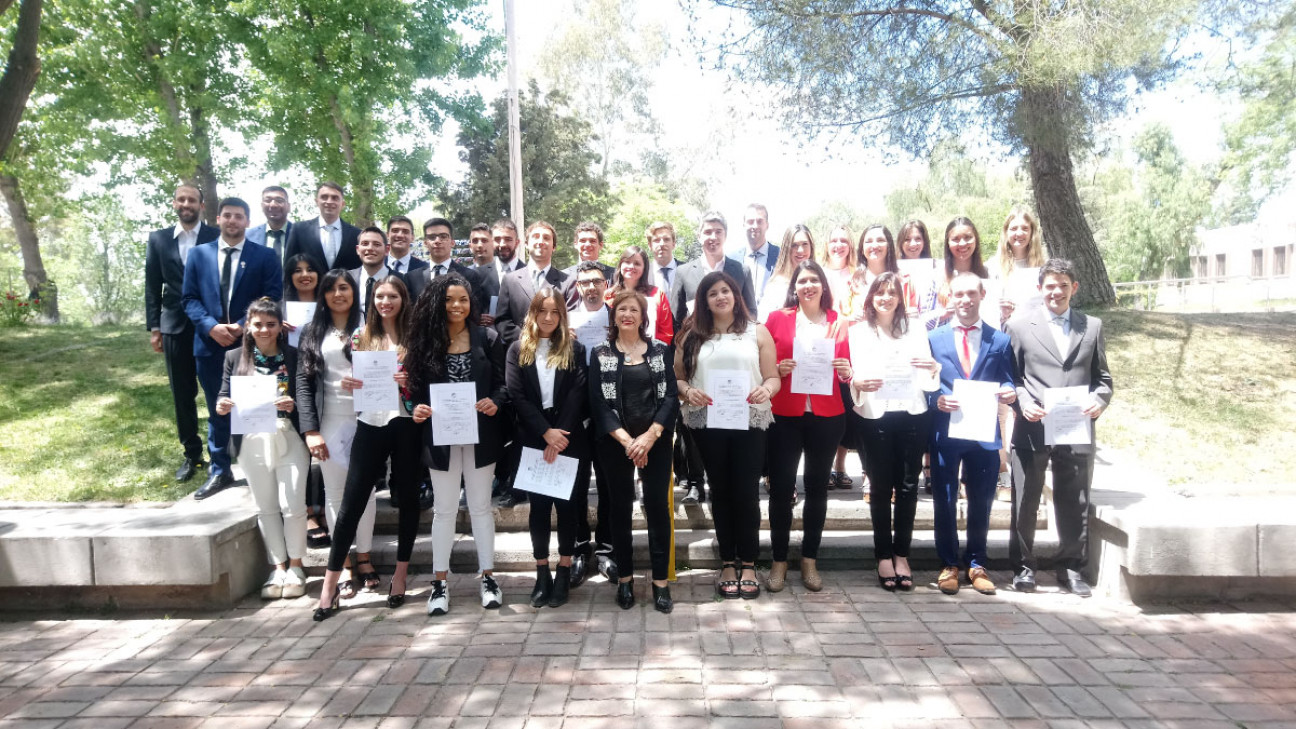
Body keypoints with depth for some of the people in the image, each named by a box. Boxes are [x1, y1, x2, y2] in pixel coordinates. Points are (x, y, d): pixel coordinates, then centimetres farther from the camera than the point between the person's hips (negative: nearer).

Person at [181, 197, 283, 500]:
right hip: (210, 344, 3)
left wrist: (243, 325, -16)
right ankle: (219, 471, 23)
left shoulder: (265, 256, 1)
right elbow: (189, 298, 4)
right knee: (217, 410, 13)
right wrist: (211, 326, -12)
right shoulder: (198, 254, 8)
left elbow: (272, 298, -5)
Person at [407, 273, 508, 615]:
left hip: (479, 434, 0)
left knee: (481, 506, 10)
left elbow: (503, 383, 0)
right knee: (444, 509, 10)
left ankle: (488, 577, 22)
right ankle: (439, 582, 20)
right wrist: (418, 408, -16)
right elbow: (418, 387, 4)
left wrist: (495, 402, -19)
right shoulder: (425, 340, 2)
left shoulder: (487, 338, 0)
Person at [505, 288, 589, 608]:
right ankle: (542, 574, 15)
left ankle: (564, 573, 14)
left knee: (566, 504, 4)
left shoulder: (574, 349, 4)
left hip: (569, 440, 0)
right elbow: (516, 396, -4)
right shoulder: (518, 350, 5)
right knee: (539, 506, 5)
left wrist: (560, 434, -16)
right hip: (533, 441, 1)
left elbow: (578, 395, -6)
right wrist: (546, 432, -14)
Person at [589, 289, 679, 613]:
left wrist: (650, 436, -13)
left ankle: (660, 581, 8)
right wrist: (626, 440, -14)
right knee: (620, 507, 7)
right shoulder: (600, 354, 4)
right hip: (615, 443, 0)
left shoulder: (660, 351, 6)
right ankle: (624, 578, 19)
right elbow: (598, 403, -3)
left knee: (658, 506, 0)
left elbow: (671, 397, -1)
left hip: (656, 441, 0)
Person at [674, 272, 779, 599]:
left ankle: (748, 564, 13)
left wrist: (766, 390, -19)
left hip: (749, 421, -1)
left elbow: (773, 378, 2)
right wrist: (688, 391, -13)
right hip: (708, 422, 1)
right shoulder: (692, 336, 10)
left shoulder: (757, 333, 7)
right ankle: (727, 563, 18)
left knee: (746, 492, 0)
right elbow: (677, 377, 7)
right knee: (720, 491, 8)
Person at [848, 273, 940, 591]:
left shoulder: (916, 332, 13)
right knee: (880, 486, 2)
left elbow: (928, 384, 11)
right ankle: (883, 556, 11)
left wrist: (932, 369, -11)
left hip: (912, 414, 2)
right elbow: (851, 376, -1)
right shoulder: (858, 332, 5)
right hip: (874, 416, -2)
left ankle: (902, 554, 14)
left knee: (908, 486, 3)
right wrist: (859, 383, -23)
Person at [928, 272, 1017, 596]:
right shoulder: (933, 338, 5)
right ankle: (949, 565, 21)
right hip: (945, 432, -1)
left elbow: (1007, 384, 6)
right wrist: (937, 399, -15)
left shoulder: (1000, 340, 6)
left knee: (981, 502, 11)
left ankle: (976, 564, 27)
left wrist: (1009, 393, -15)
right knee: (944, 502, 6)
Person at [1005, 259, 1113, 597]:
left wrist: (1098, 401, -7)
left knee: (1075, 505, 9)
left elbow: (1103, 378, 13)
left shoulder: (1093, 326, 12)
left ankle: (1071, 568, 22)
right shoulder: (1019, 324, 5)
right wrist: (1023, 402, -13)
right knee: (1025, 503, 6)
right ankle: (1023, 567, 18)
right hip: (1032, 429, -2)